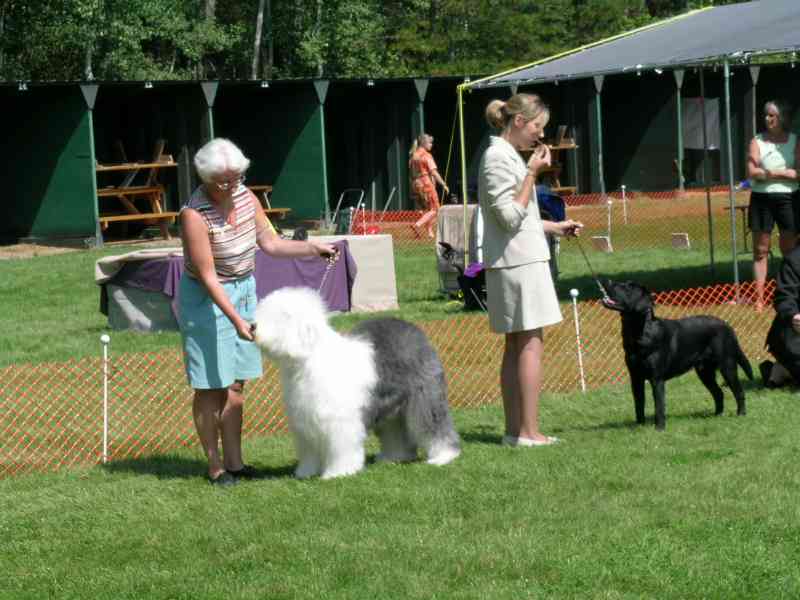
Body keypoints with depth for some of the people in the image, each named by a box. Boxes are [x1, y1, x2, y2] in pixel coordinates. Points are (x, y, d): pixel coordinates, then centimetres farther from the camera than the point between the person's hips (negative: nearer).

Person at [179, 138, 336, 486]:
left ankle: (234, 461, 15)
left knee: (236, 383, 9)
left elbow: (270, 243, 7)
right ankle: (215, 466, 7)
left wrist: (312, 248, -4)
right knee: (211, 386, 0)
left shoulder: (244, 196, -4)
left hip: (243, 291, 7)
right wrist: (236, 319, -28)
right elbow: (208, 277, -24)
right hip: (207, 299, -7)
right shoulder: (194, 215, -24)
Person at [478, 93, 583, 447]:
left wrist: (555, 227, 19)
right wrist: (532, 173, -17)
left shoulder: (509, 156, 18)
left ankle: (514, 429, 12)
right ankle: (528, 431, -9)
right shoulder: (498, 157, -13)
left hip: (519, 260, 10)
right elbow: (509, 216, -18)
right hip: (518, 262, -10)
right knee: (531, 343, -9)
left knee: (516, 345, 10)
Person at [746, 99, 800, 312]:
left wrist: (769, 173, -12)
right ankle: (759, 298, 3)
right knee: (760, 250, 1)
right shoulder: (757, 141, 3)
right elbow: (752, 172, -9)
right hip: (762, 199, 0)